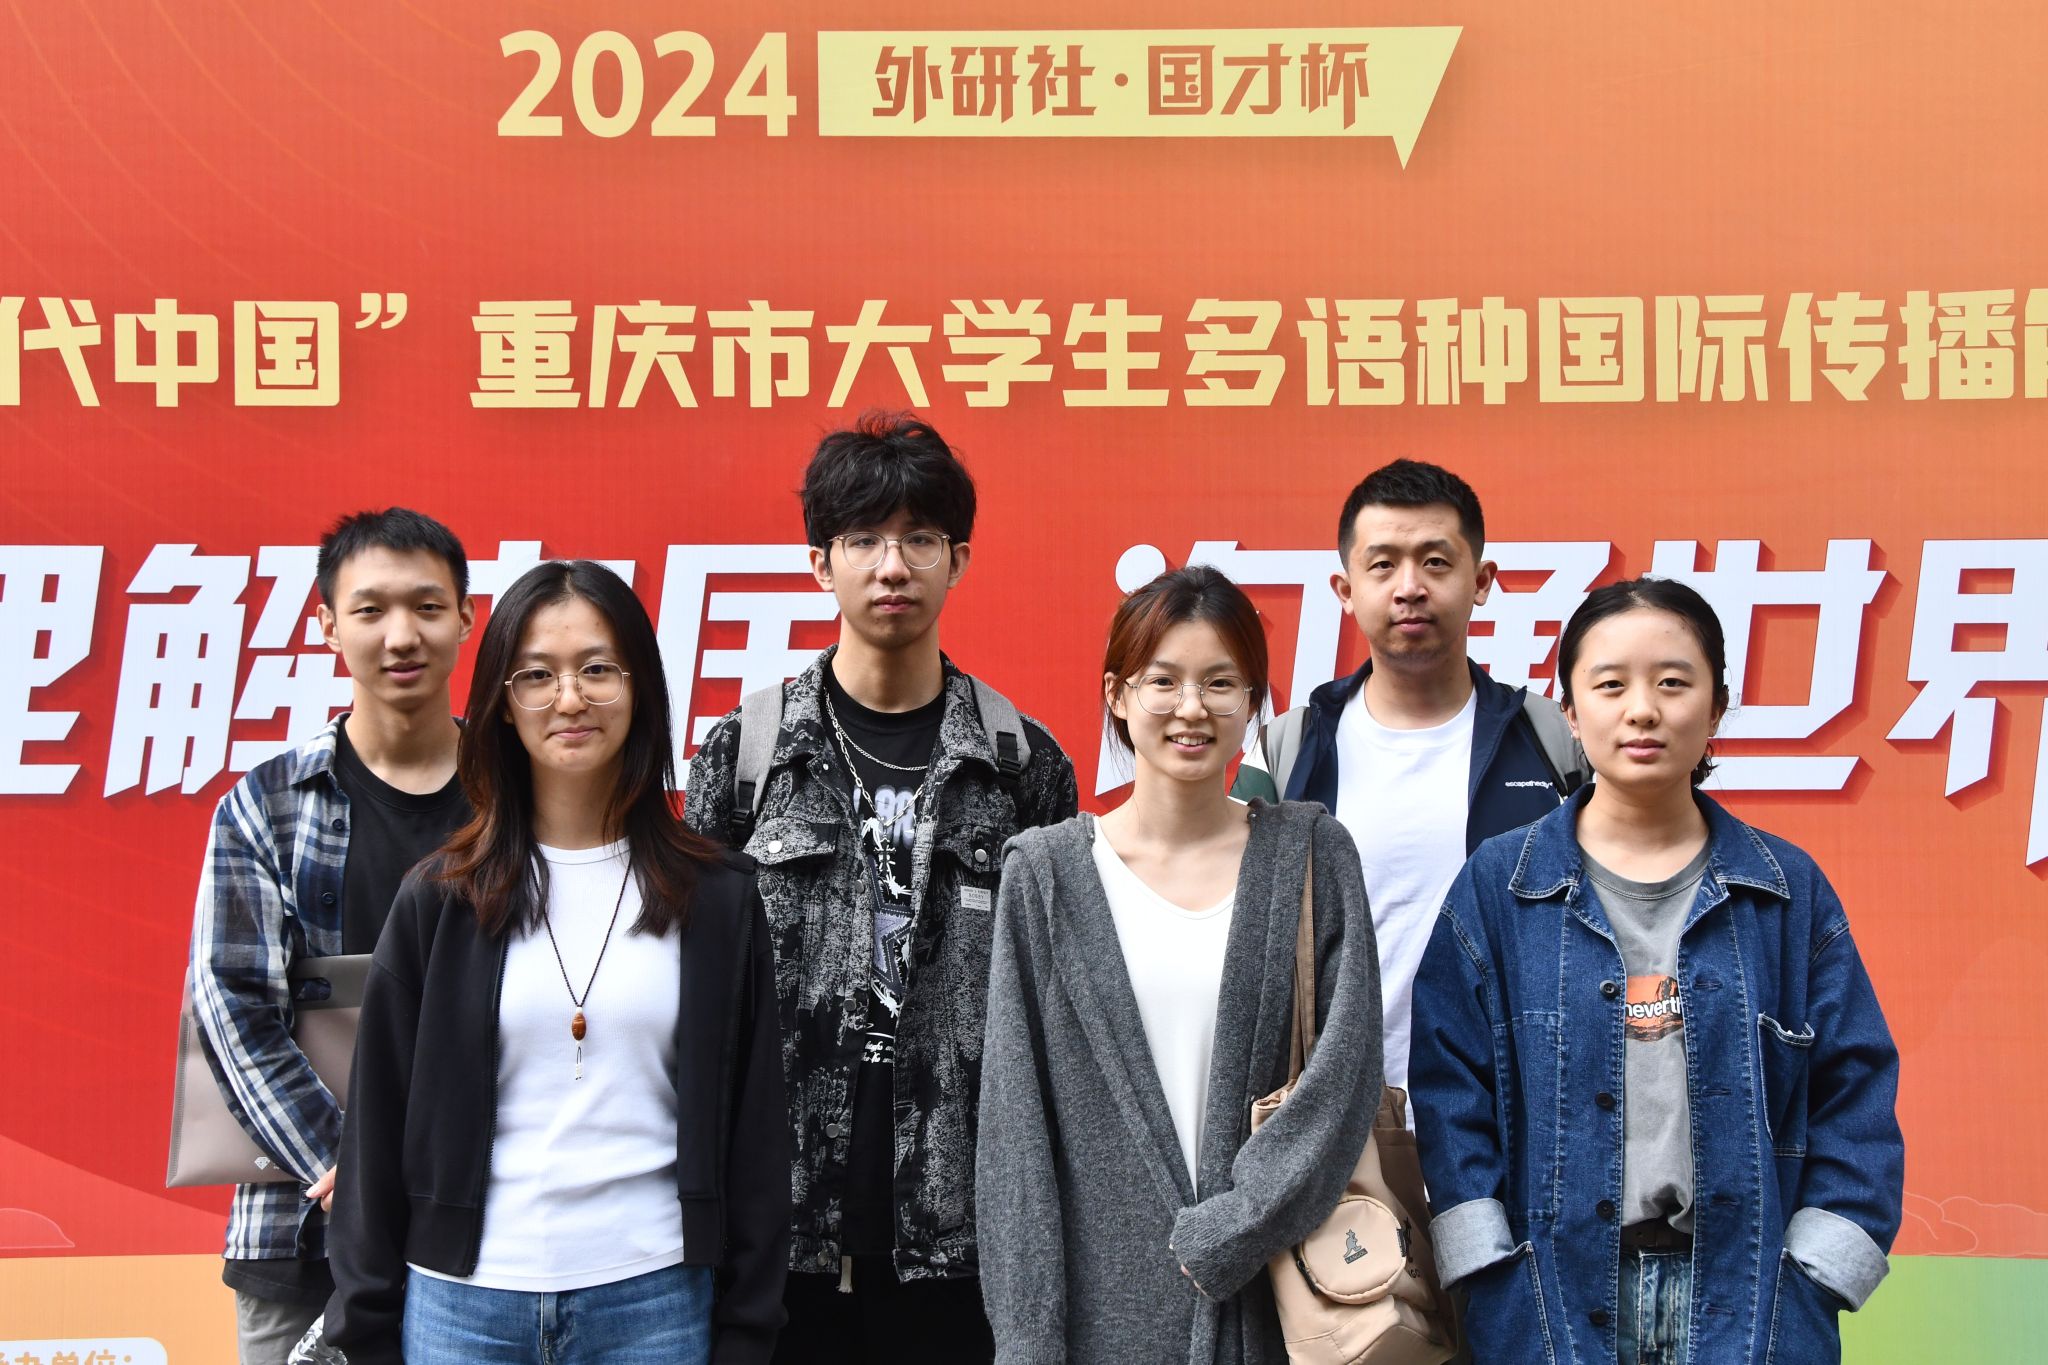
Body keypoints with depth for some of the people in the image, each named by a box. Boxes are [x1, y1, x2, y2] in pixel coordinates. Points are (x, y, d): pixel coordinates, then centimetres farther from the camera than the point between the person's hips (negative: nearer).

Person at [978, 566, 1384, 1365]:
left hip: (1269, 1297, 0)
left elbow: (1345, 1067, -5)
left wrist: (1227, 1234, -13)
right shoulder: (1045, 873, 1)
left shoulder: (1310, 854, 2)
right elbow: (1015, 1116, -1)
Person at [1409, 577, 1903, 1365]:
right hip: (1553, 1300, 0)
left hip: (1746, 1297, 1)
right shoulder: (1496, 887, 0)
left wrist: (1807, 1291, -7)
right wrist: (1495, 1287, -10)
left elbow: (1854, 1099, 1)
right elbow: (1449, 1092, -3)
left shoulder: (1790, 892, 2)